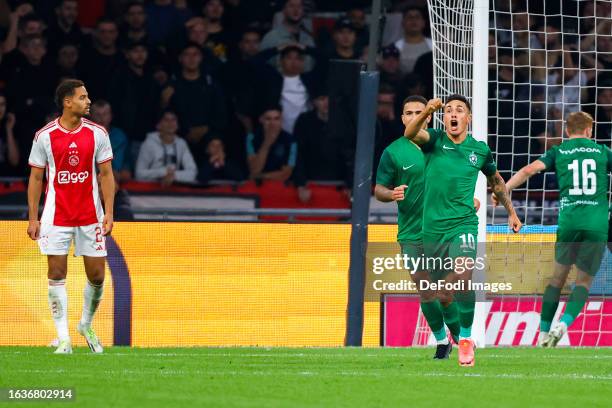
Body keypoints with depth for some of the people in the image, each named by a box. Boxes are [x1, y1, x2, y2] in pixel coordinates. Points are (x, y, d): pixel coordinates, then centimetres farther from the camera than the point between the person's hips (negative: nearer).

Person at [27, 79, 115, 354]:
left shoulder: (97, 133, 1)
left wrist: (109, 213, -4)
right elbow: (36, 178, 3)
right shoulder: (45, 136, -3)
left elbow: (106, 174, 4)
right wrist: (33, 218, -1)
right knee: (57, 274, -5)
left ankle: (86, 326, 26)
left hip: (90, 215, 2)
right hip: (56, 215, -2)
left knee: (96, 275, 2)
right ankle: (63, 338, -2)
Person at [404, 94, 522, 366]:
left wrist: (511, 212, 26)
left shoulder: (480, 150, 4)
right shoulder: (434, 140, -1)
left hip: (463, 224, -1)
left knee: (463, 278, -26)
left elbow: (496, 181, 23)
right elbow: (410, 134, -24)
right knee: (442, 295, 9)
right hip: (432, 228, 1)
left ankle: (466, 337, -11)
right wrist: (426, 113, -42)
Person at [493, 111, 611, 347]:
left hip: (569, 220, 1)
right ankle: (563, 325, -13)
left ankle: (544, 332, 14)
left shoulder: (558, 152, 11)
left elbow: (530, 169, -2)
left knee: (558, 277, 16)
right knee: (584, 281, 8)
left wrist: (503, 190, 1)